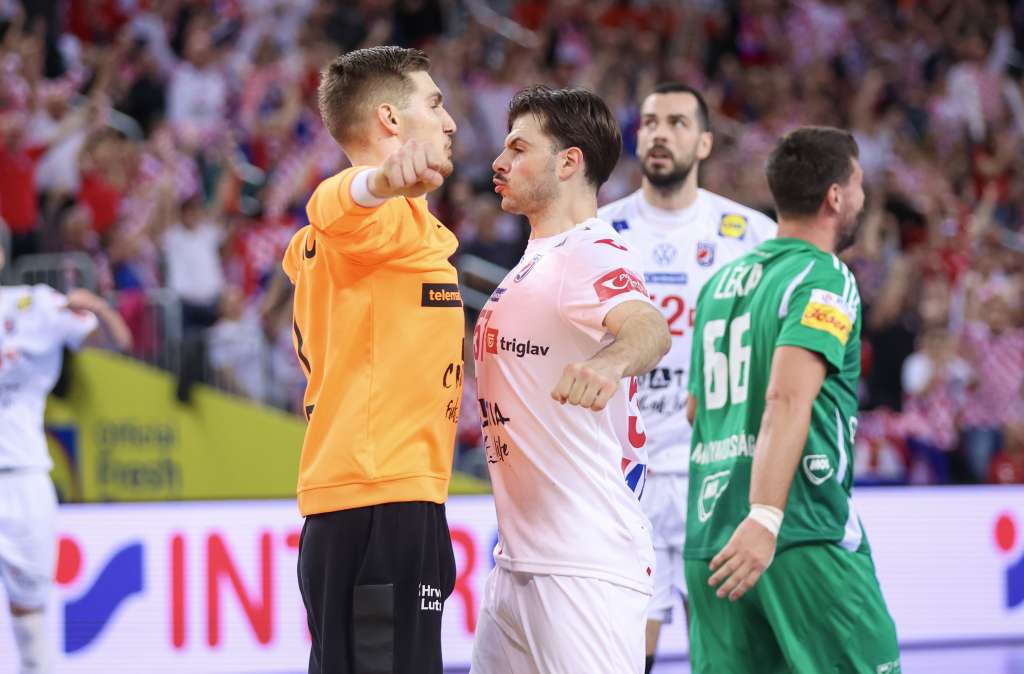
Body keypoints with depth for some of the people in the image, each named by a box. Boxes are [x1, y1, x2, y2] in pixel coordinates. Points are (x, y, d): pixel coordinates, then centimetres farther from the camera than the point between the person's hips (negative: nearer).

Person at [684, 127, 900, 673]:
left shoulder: (720, 282, 17)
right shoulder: (824, 279, -5)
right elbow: (788, 398, -20)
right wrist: (765, 519, -28)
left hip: (709, 540, 7)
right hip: (806, 538, -7)